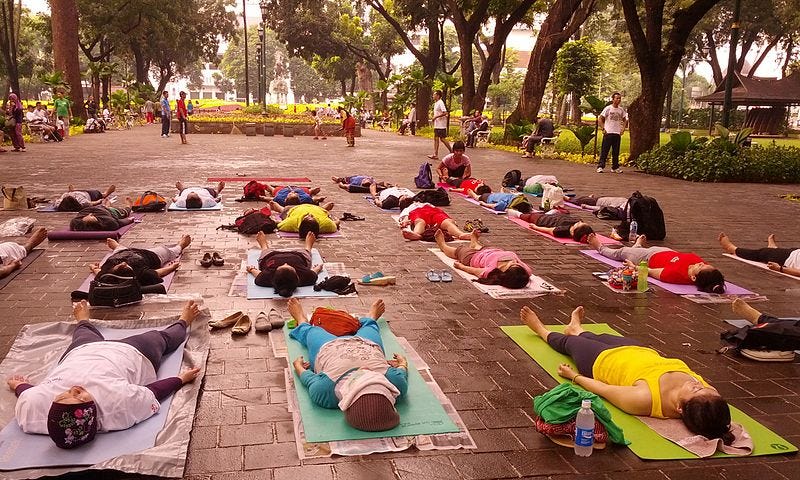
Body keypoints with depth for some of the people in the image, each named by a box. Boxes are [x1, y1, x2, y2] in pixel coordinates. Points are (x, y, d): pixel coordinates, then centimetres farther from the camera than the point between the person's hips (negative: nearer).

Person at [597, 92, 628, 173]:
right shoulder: (608, 108, -3)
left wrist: (623, 128, 9)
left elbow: (624, 120, 23)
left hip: (617, 133, 5)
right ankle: (600, 166, -4)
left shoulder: (621, 110, 10)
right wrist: (603, 129, -10)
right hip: (608, 133, -5)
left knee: (616, 152, 9)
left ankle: (615, 167, 16)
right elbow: (600, 119, -2)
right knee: (604, 151, -6)